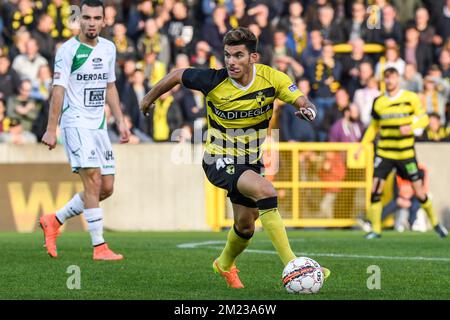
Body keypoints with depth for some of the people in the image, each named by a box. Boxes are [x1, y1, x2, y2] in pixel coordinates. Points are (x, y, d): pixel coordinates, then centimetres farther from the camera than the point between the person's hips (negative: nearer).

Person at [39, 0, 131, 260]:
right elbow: (59, 89, -12)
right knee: (93, 181, -18)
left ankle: (54, 221, 21)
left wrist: (120, 121, 15)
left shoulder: (108, 48, 11)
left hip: (99, 125, 7)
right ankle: (99, 247, -16)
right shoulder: (69, 50, -9)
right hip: (76, 123, -7)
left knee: (106, 188, 5)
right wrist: (51, 129, -16)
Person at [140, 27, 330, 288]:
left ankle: (226, 264, 49)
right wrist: (150, 98, 11)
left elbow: (301, 101, -17)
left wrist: (308, 109, -41)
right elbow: (177, 75, -3)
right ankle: (291, 265, -33)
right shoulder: (213, 81, -20)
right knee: (265, 190, -31)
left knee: (246, 226, 15)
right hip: (219, 161, -5)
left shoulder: (271, 78, -14)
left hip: (251, 161, 5)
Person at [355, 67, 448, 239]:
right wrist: (361, 147, 11)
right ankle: (376, 229, -2)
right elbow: (373, 127, 17)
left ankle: (435, 223, 22)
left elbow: (424, 119, 0)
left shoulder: (411, 98, -3)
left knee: (419, 191, 1)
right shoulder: (378, 102, 4)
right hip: (384, 153, 2)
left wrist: (410, 127, -19)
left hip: (406, 153, -2)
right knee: (375, 189, -11)